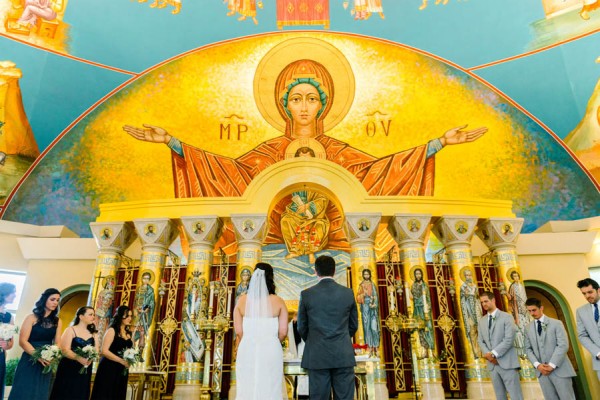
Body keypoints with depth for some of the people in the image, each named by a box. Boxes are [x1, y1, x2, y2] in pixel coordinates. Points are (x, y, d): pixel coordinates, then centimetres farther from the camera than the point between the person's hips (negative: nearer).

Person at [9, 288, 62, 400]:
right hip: (29, 362, -4)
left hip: (46, 363, 4)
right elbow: (23, 341, -11)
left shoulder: (57, 321, 7)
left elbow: (57, 343, 3)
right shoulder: (32, 318, -5)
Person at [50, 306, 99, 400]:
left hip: (85, 370, 4)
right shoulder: (71, 330, -2)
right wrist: (78, 358, -29)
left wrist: (89, 359, -19)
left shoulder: (93, 333, 12)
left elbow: (96, 351, 3)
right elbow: (65, 350, -13)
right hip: (68, 369, -4)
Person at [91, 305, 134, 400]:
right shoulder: (112, 330, -8)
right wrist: (122, 361, -20)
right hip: (109, 369, -6)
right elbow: (104, 351, -17)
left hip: (122, 371, 6)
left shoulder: (128, 333, 11)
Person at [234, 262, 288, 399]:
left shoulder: (242, 300, -4)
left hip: (247, 352, 2)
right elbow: (283, 332, -6)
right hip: (271, 352, -1)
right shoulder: (278, 301, -7)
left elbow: (238, 332, -3)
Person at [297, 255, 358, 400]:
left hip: (317, 355, -1)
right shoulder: (348, 293, -1)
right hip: (344, 355, 1)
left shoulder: (306, 294, -5)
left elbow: (301, 327, 4)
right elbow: (353, 325, 9)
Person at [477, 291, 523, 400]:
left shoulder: (507, 317, -3)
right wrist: (488, 354, -8)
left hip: (507, 362, -5)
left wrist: (493, 353, -15)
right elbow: (480, 341, 11)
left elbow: (509, 339, -12)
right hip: (492, 363, 5)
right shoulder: (482, 321, 13)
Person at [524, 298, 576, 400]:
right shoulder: (528, 328, 9)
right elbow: (528, 349, 9)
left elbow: (563, 345, -8)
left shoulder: (556, 323, 0)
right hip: (541, 370, 3)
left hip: (559, 369, -2)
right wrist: (537, 365, -8)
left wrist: (552, 365, -14)